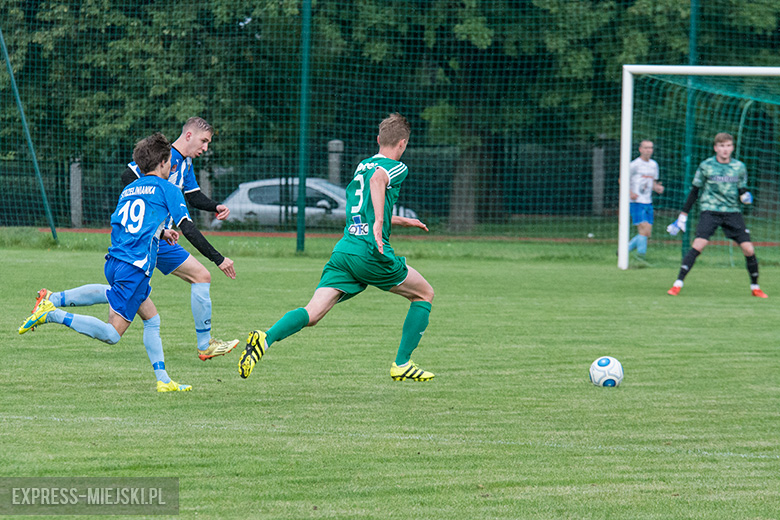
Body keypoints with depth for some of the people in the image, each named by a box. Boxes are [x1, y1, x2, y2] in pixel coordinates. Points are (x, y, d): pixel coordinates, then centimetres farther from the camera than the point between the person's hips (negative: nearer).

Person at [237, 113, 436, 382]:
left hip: (343, 250, 6)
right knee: (424, 294, 16)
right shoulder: (397, 167, 1)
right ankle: (402, 364, 13)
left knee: (313, 313, -7)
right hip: (372, 254, -6)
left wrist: (401, 221, 51)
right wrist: (380, 222, -32)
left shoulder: (362, 165, 25)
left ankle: (265, 339, -34)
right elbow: (377, 179, -23)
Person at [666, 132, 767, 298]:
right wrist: (683, 215, 7)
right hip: (710, 210, -2)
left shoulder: (739, 167, 6)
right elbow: (695, 191, 8)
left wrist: (744, 196, -11)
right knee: (698, 245, -22)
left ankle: (755, 287, 14)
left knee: (749, 250, -6)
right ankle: (677, 284, -19)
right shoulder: (706, 166, 1)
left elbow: (742, 191, 14)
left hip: (732, 212, 2)